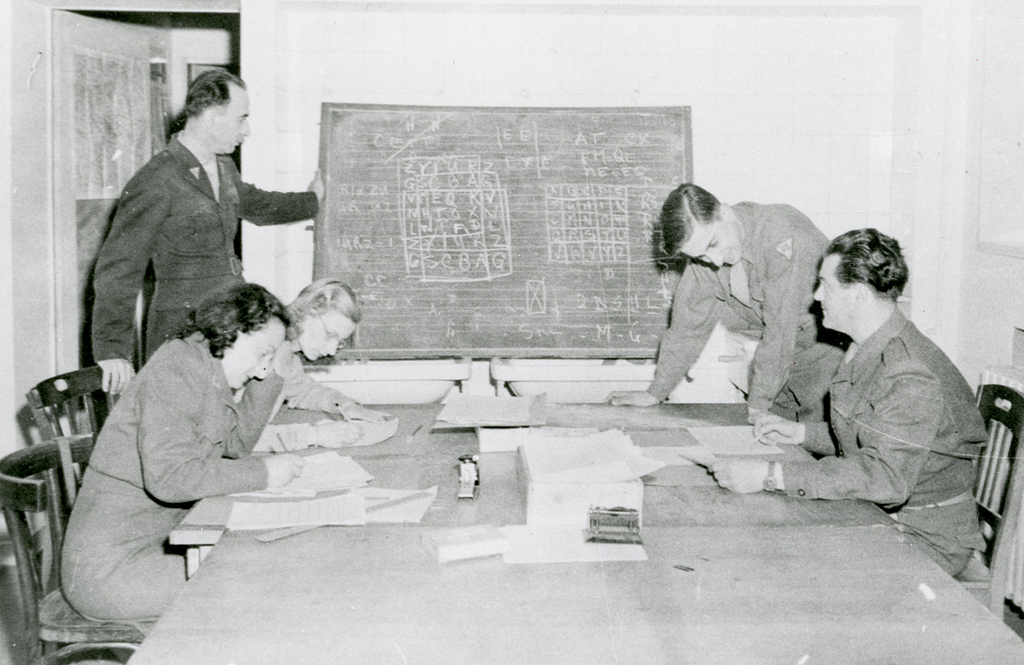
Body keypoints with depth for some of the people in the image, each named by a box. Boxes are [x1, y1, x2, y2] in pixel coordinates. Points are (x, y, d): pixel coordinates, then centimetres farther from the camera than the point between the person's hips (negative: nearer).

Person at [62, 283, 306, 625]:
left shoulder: (205, 372, 11)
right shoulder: (176, 370, -19)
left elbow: (234, 445, 15)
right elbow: (168, 476, -29)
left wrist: (269, 375, 7)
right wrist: (263, 473, -22)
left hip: (155, 543, 9)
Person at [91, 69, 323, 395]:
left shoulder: (223, 168, 14)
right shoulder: (155, 183, -14)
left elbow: (253, 203, 38)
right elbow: (117, 270, -15)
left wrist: (311, 200, 53)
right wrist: (112, 350, -21)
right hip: (181, 335, -8)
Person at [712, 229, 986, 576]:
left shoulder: (911, 377, -25)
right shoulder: (867, 351, 8)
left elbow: (885, 477, -35)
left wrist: (772, 475, -37)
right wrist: (802, 433, 9)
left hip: (925, 538, -9)